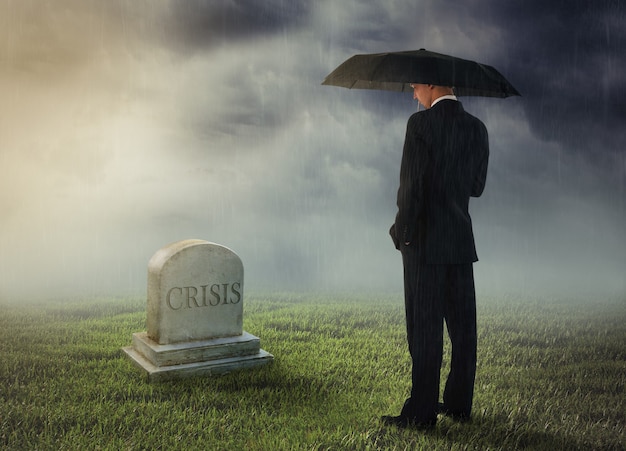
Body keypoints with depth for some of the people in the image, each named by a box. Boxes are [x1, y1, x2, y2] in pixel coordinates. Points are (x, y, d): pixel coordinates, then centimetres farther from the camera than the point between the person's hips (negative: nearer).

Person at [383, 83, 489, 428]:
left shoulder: (421, 123, -10)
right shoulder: (476, 128, 8)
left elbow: (411, 184, -15)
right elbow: (477, 186, 12)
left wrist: (402, 232, -6)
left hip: (425, 243, -6)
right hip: (462, 242, 6)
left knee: (425, 327, -2)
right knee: (462, 325, 11)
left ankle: (422, 411, 3)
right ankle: (459, 403, 21)